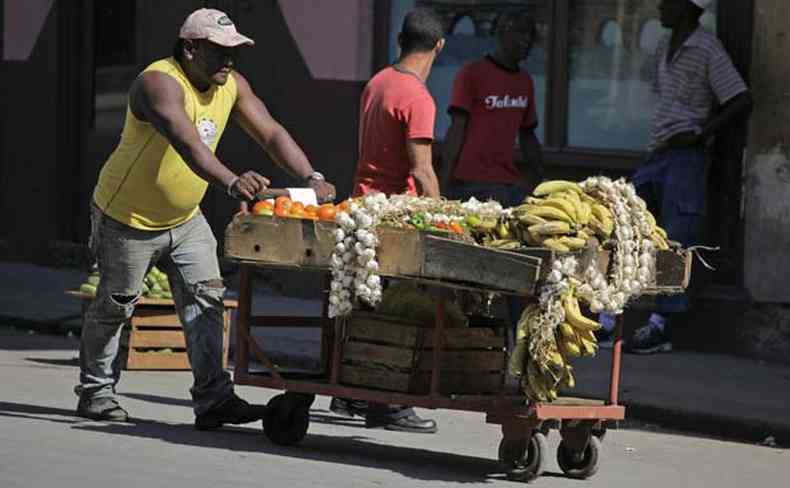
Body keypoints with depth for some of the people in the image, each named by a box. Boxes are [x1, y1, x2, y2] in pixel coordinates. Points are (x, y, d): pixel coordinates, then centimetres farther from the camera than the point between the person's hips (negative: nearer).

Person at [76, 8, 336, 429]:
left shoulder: (232, 86, -4)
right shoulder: (160, 83, -29)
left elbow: (271, 134, -7)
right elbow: (188, 143, -46)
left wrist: (311, 179, -23)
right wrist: (231, 182, -61)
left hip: (185, 218, 7)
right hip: (128, 217, -7)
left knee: (205, 298, -7)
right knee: (115, 307, 7)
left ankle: (212, 399, -12)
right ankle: (95, 391, 25)